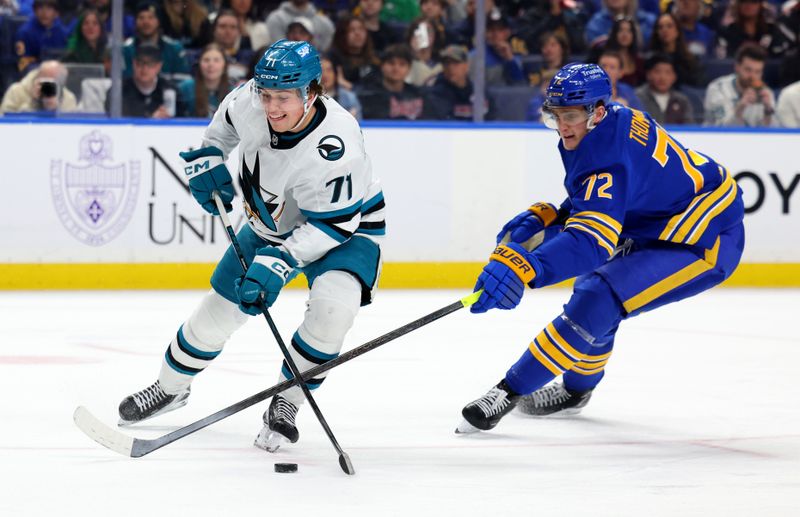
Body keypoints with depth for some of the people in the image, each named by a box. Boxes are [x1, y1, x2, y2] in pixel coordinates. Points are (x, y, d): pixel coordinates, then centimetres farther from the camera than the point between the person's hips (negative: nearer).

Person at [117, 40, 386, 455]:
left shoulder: (335, 146, -39)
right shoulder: (249, 101, -23)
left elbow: (332, 224, -32)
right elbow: (226, 122, 5)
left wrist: (279, 263, -36)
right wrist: (207, 157, -2)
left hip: (347, 227, -5)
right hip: (273, 223, 5)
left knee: (332, 304, -32)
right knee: (220, 308, 9)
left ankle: (285, 405, -11)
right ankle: (171, 387, 37)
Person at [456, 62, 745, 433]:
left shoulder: (607, 157, -31)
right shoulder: (617, 120, -2)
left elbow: (592, 241, -43)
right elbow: (593, 206, 15)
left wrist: (521, 268, -55)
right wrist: (543, 218, 0)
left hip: (705, 244, -11)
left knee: (597, 302, -22)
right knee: (594, 286, 22)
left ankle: (510, 391, -15)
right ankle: (576, 389, 41)